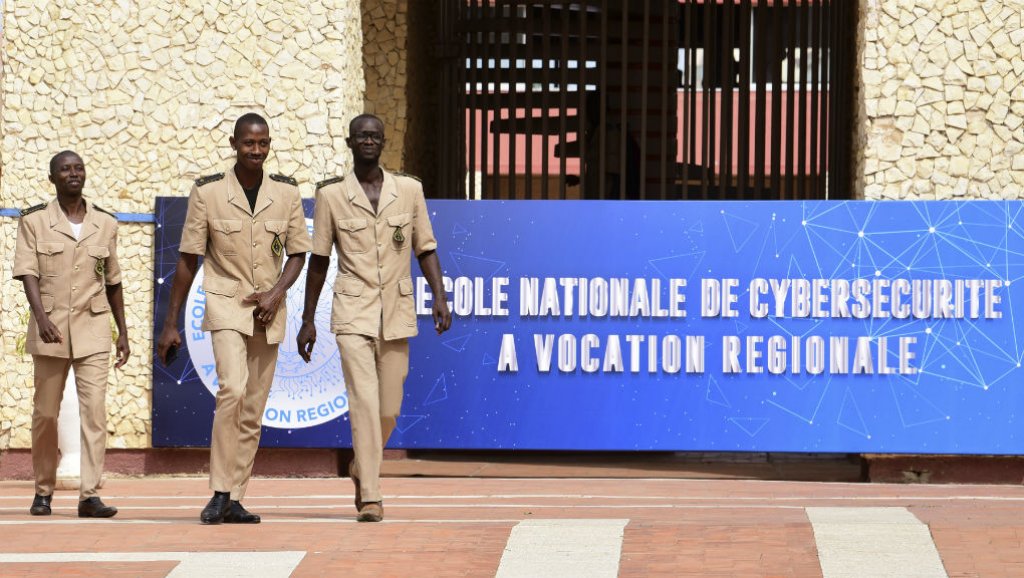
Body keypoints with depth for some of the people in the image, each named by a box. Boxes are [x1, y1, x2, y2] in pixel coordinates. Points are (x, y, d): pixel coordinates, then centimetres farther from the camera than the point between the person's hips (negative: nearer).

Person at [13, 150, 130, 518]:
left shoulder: (104, 223, 8)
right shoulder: (34, 221, 0)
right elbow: (28, 274, -9)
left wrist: (123, 332, 14)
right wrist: (41, 318, -24)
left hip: (93, 326, 1)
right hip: (50, 327, -1)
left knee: (94, 408, -10)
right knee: (45, 412, 5)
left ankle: (89, 495, -12)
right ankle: (43, 491, 20)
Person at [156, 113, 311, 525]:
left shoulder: (286, 193, 3)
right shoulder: (207, 192, -4)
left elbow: (297, 253, 10)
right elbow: (188, 260, 0)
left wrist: (275, 293, -9)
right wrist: (170, 324, 0)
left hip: (267, 310, 3)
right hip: (225, 305, -3)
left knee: (253, 410, 4)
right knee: (232, 388, -23)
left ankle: (235, 499, 9)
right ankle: (220, 493, -19)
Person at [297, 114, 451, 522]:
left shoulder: (409, 190, 5)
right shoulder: (331, 195, 1)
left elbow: (426, 250, 10)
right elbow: (318, 261, 6)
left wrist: (439, 297, -4)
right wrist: (308, 320, 6)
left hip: (396, 314, 3)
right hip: (353, 314, -2)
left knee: (388, 409, 7)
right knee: (364, 401, -14)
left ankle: (361, 469, 35)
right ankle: (370, 497, -14)